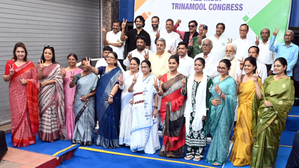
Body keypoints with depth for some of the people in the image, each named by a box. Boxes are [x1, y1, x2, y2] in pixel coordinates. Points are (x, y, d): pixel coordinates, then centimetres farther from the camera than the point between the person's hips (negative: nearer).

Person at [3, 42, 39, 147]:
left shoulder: (30, 64, 7)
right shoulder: (10, 63, 3)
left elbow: (35, 78, 7)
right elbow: (5, 79, 6)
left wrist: (27, 81, -12)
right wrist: (10, 74, -14)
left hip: (27, 93, 1)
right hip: (15, 94, -1)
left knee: (28, 114, 2)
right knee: (17, 115, -2)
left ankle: (28, 137, 14)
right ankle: (18, 139, 8)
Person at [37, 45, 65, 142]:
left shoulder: (56, 66, 3)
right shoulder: (39, 65, 10)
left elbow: (58, 79, -3)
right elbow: (38, 78, -1)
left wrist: (46, 82, -7)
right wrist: (41, 70, -18)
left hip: (52, 93, -2)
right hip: (42, 93, 2)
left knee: (52, 111, -3)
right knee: (43, 112, 2)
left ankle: (53, 135, 4)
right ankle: (44, 135, 9)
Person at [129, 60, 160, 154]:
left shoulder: (153, 78, 0)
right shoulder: (138, 77, 10)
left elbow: (156, 95, -3)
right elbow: (130, 90, 5)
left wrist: (155, 108, -9)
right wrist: (133, 83, -14)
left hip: (148, 107, -3)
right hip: (138, 107, 3)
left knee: (148, 126, -1)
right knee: (137, 126, 3)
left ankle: (149, 147, 7)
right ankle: (138, 145, 13)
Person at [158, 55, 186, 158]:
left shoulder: (182, 78, -2)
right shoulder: (164, 77, 10)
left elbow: (184, 95, -5)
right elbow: (161, 93, 7)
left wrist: (173, 103, -17)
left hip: (176, 109, -3)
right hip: (165, 108, 4)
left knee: (175, 129, -2)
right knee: (166, 128, 7)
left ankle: (175, 150, 11)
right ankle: (166, 149, 19)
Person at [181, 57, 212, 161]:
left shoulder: (207, 79, -2)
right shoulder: (189, 78, 8)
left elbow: (208, 96, -4)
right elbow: (184, 94, 9)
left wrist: (205, 112, -9)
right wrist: (183, 87, -12)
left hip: (201, 110, -3)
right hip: (190, 110, 3)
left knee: (200, 130, 2)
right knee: (189, 130, 7)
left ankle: (199, 153, 14)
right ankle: (190, 152, 19)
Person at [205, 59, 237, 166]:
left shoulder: (231, 81, -8)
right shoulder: (215, 79, 11)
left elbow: (232, 99, -12)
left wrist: (220, 93, -22)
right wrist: (211, 100, -5)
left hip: (224, 112, -5)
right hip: (214, 110, 6)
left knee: (221, 134, 1)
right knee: (214, 134, 11)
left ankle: (220, 158, 12)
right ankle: (213, 156, 25)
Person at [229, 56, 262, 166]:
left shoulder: (257, 80, -11)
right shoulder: (241, 77, 6)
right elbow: (236, 93, 6)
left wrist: (256, 81, -24)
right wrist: (238, 84, -8)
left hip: (249, 109, -5)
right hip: (241, 108, 5)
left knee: (246, 133, 3)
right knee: (240, 132, 13)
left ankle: (244, 158, 19)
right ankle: (238, 156, 28)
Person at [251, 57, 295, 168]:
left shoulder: (288, 82, -2)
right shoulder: (269, 79, 9)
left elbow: (289, 102, -7)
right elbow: (259, 96, 0)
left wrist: (271, 103, -14)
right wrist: (256, 82, -8)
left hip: (274, 115, -3)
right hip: (263, 114, 3)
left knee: (270, 140, 6)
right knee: (260, 139, 5)